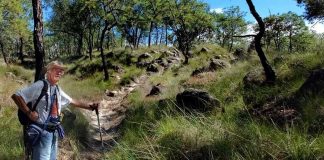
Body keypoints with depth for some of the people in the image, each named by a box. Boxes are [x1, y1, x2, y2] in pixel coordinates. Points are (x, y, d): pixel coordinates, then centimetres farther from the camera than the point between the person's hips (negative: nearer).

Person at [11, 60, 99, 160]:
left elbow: (72, 101, 22)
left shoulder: (58, 90, 11)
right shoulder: (40, 85, -12)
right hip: (42, 131, -8)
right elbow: (16, 96, -13)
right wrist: (29, 113, -19)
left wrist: (88, 106, 19)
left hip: (54, 131, 8)